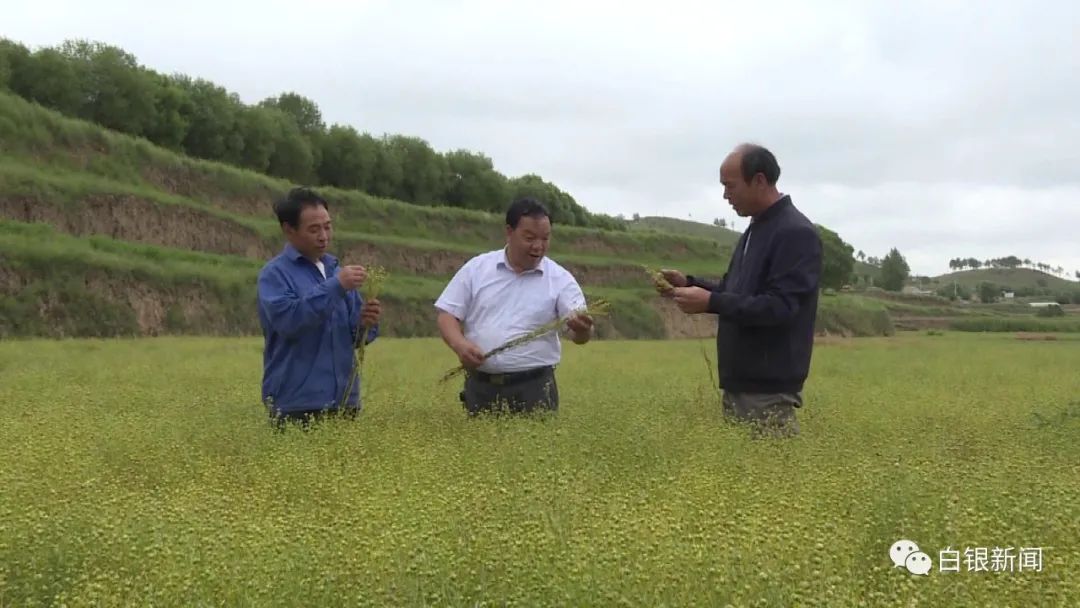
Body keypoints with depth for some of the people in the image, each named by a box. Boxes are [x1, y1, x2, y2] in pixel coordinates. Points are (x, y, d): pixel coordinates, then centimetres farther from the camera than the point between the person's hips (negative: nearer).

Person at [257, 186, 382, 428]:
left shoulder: (337, 270, 12)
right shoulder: (274, 274, -5)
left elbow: (355, 335, 14)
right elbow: (286, 319, -22)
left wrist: (366, 323, -9)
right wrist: (335, 287, -24)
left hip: (343, 401, 5)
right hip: (297, 405, -5)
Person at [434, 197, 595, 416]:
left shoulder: (560, 279, 1)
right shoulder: (476, 268, 5)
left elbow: (580, 334, -7)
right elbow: (447, 315, 5)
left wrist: (582, 329, -32)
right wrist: (459, 345, -16)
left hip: (534, 388, -1)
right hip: (480, 387, 2)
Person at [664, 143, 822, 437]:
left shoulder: (796, 233, -14)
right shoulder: (756, 229, 15)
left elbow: (780, 307, -22)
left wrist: (711, 302, -25)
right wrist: (689, 283, 7)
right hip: (740, 382, 9)